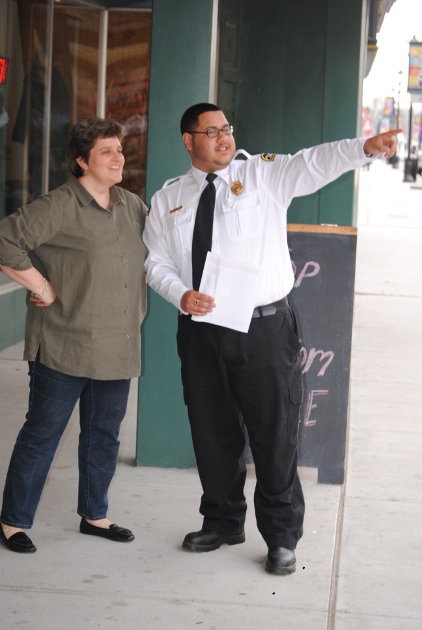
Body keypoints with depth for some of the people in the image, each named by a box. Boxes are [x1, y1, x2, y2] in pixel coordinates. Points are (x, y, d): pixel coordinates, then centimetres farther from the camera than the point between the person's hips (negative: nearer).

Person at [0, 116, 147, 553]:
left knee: (104, 434, 15)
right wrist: (42, 287, -16)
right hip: (63, 349, -7)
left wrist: (145, 280, 15)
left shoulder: (132, 206, 11)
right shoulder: (59, 206, -12)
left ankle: (94, 515, 31)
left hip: (116, 349, 7)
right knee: (42, 433, 1)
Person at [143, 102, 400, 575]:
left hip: (264, 328, -3)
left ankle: (281, 537, 14)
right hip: (200, 331, 3)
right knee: (212, 432, 14)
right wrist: (181, 294, -10)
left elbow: (313, 164, -16)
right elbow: (155, 261, 10)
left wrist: (365, 147, -34)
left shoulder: (263, 174, 1)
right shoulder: (168, 199, 10)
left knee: (274, 432, 0)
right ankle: (222, 522, 33)